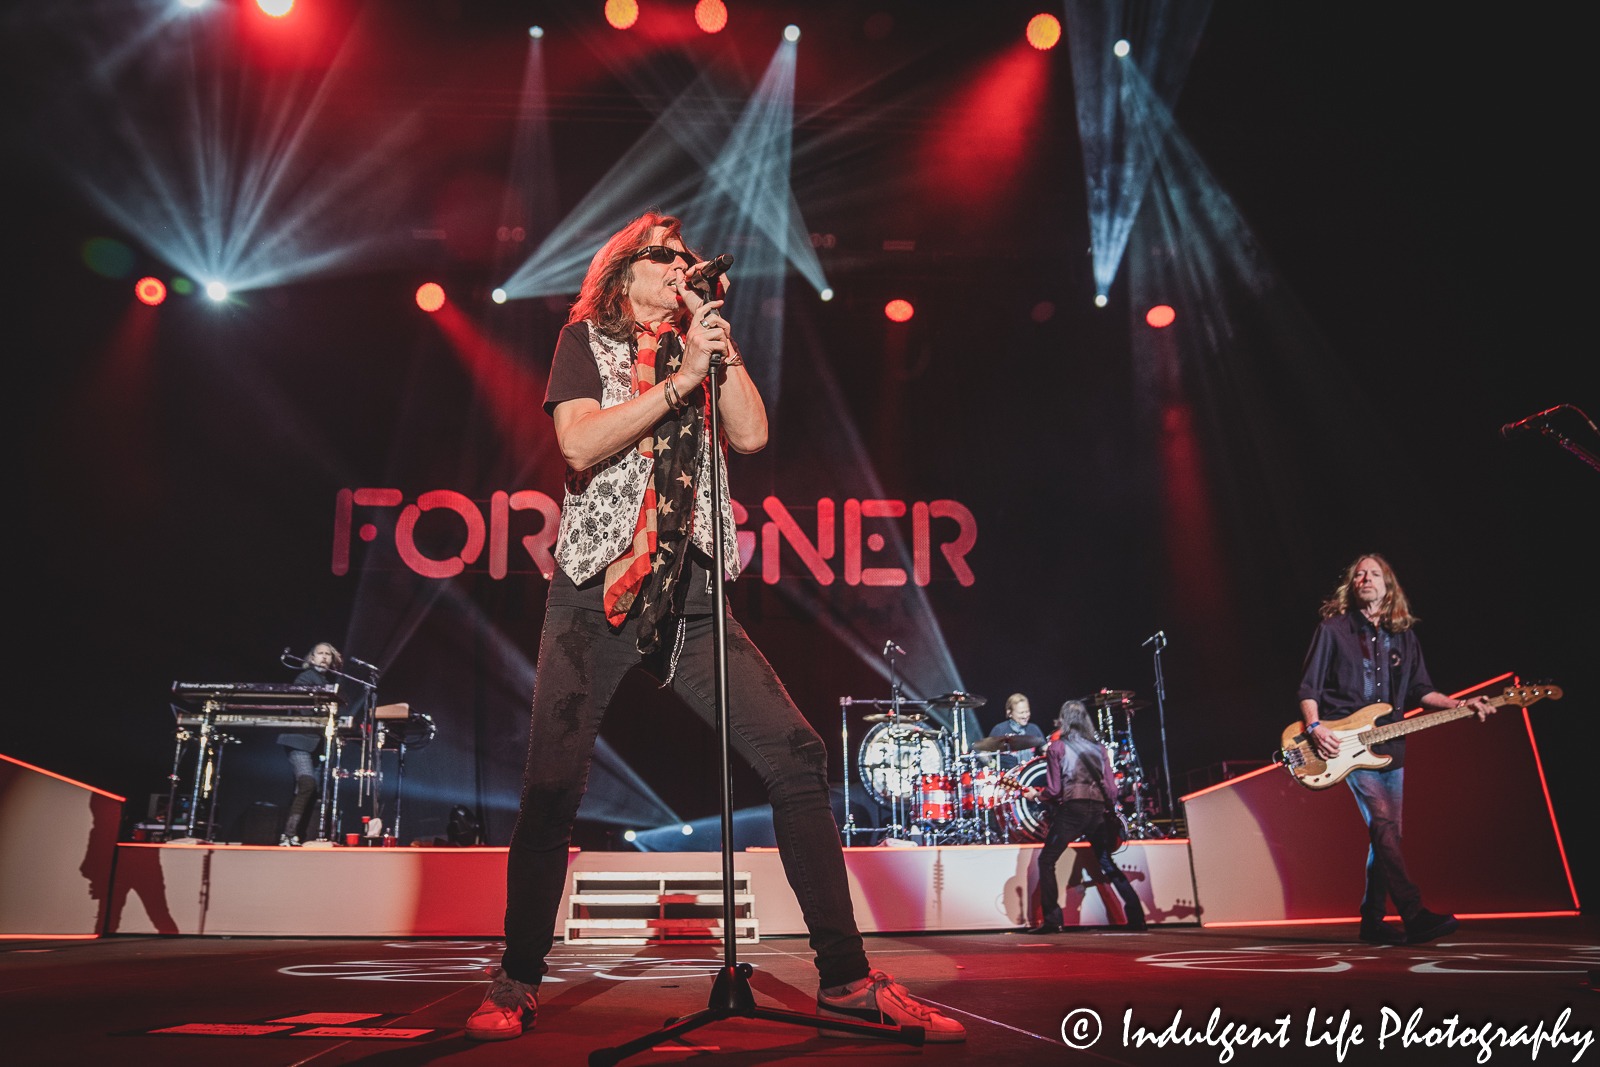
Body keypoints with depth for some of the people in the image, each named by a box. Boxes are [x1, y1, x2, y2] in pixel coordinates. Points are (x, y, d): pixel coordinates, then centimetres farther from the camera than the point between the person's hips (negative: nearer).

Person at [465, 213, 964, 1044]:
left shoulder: (696, 347, 22)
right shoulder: (586, 339, 11)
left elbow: (751, 434, 5)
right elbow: (579, 446, -8)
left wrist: (717, 337, 4)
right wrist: (681, 376, -9)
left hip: (687, 597, 3)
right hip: (596, 592, -3)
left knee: (796, 758, -9)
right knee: (550, 789, -7)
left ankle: (845, 978, 0)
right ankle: (516, 984, 15)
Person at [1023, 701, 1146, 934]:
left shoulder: (1056, 747, 0)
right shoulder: (1099, 747, 13)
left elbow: (1054, 790, -4)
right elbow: (1111, 788, 10)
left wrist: (1035, 795, 14)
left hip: (1071, 809, -5)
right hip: (1098, 810, 5)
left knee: (1046, 862, 4)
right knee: (1107, 864, 17)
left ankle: (1052, 920, -3)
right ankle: (1136, 917, 11)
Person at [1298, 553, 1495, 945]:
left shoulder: (1403, 635, 15)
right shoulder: (1332, 629, 0)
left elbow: (1419, 690, 15)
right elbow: (1308, 686, -1)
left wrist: (1457, 705, -1)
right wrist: (1315, 727, -15)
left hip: (1389, 744, 6)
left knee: (1387, 834, 6)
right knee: (1383, 824, -18)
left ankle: (1373, 921, 14)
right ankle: (1414, 915, -21)